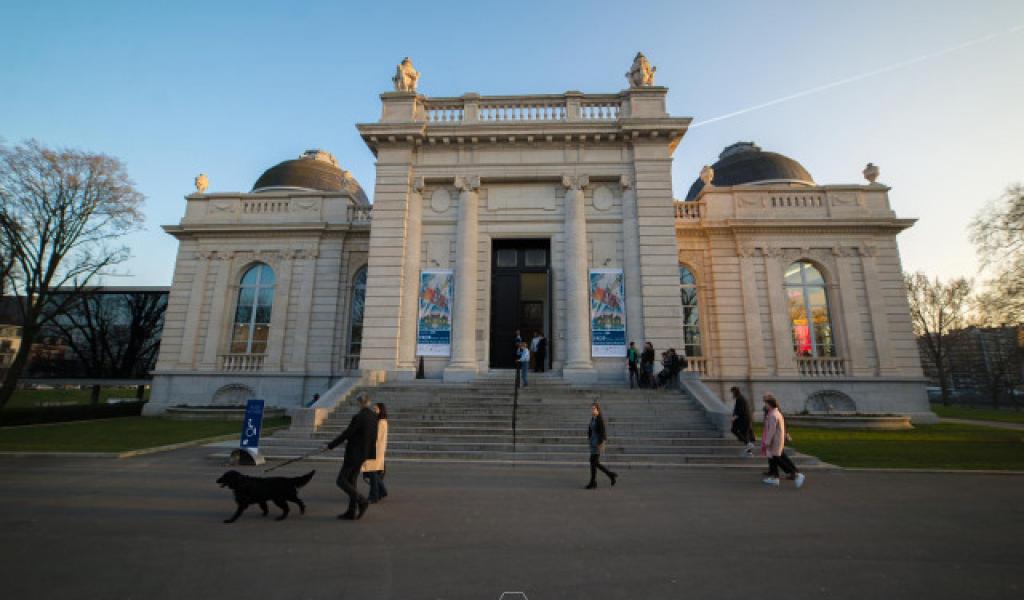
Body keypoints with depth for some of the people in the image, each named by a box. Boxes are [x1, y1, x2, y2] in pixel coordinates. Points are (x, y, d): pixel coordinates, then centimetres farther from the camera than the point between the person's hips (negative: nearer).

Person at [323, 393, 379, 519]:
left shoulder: (359, 417, -20)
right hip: (364, 453, 8)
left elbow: (345, 434, -19)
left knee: (341, 481, 2)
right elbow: (373, 437, 13)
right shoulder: (374, 416, 4)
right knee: (352, 481, 16)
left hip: (354, 454, -8)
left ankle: (362, 501, -4)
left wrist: (330, 445, -11)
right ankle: (351, 512, 19)